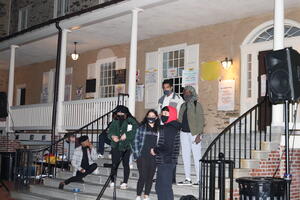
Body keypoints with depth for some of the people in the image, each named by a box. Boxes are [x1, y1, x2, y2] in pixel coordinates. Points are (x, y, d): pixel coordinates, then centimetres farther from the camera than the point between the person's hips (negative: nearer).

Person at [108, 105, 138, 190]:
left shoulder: (131, 121, -5)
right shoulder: (115, 122, 9)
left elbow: (135, 131, -15)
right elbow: (110, 131, 7)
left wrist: (126, 135, -24)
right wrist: (112, 136, -15)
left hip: (126, 147, -3)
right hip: (116, 146, 3)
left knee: (126, 164, 4)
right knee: (114, 164, 2)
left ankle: (125, 182, 14)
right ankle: (112, 181, 16)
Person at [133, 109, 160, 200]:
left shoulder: (159, 129, 6)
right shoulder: (141, 127, 2)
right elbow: (136, 141, 1)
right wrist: (137, 154, -5)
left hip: (154, 158, 2)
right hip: (142, 156, -2)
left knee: (150, 177, 9)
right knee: (142, 176, -5)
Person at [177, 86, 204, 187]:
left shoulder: (197, 105, -5)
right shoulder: (183, 105, 14)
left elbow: (201, 121, -9)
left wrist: (199, 135, -15)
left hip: (194, 133, -7)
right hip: (184, 133, 7)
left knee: (196, 156, -6)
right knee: (185, 156, 9)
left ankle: (199, 180, -1)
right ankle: (187, 179, 16)